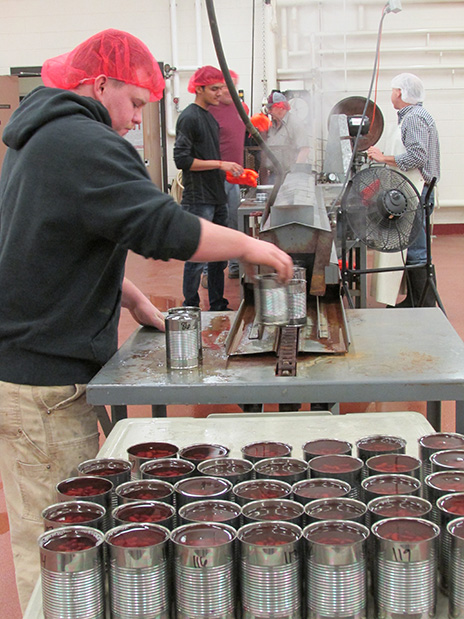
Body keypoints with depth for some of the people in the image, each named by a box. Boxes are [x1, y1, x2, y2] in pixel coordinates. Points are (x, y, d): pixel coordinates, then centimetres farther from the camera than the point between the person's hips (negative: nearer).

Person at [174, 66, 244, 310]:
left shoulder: (210, 118, 17)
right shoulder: (189, 117, -10)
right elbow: (182, 160, -18)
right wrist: (220, 164, -17)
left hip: (217, 197, 9)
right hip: (198, 200, -9)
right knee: (196, 256, -6)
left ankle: (217, 306, 21)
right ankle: (190, 308, 4)